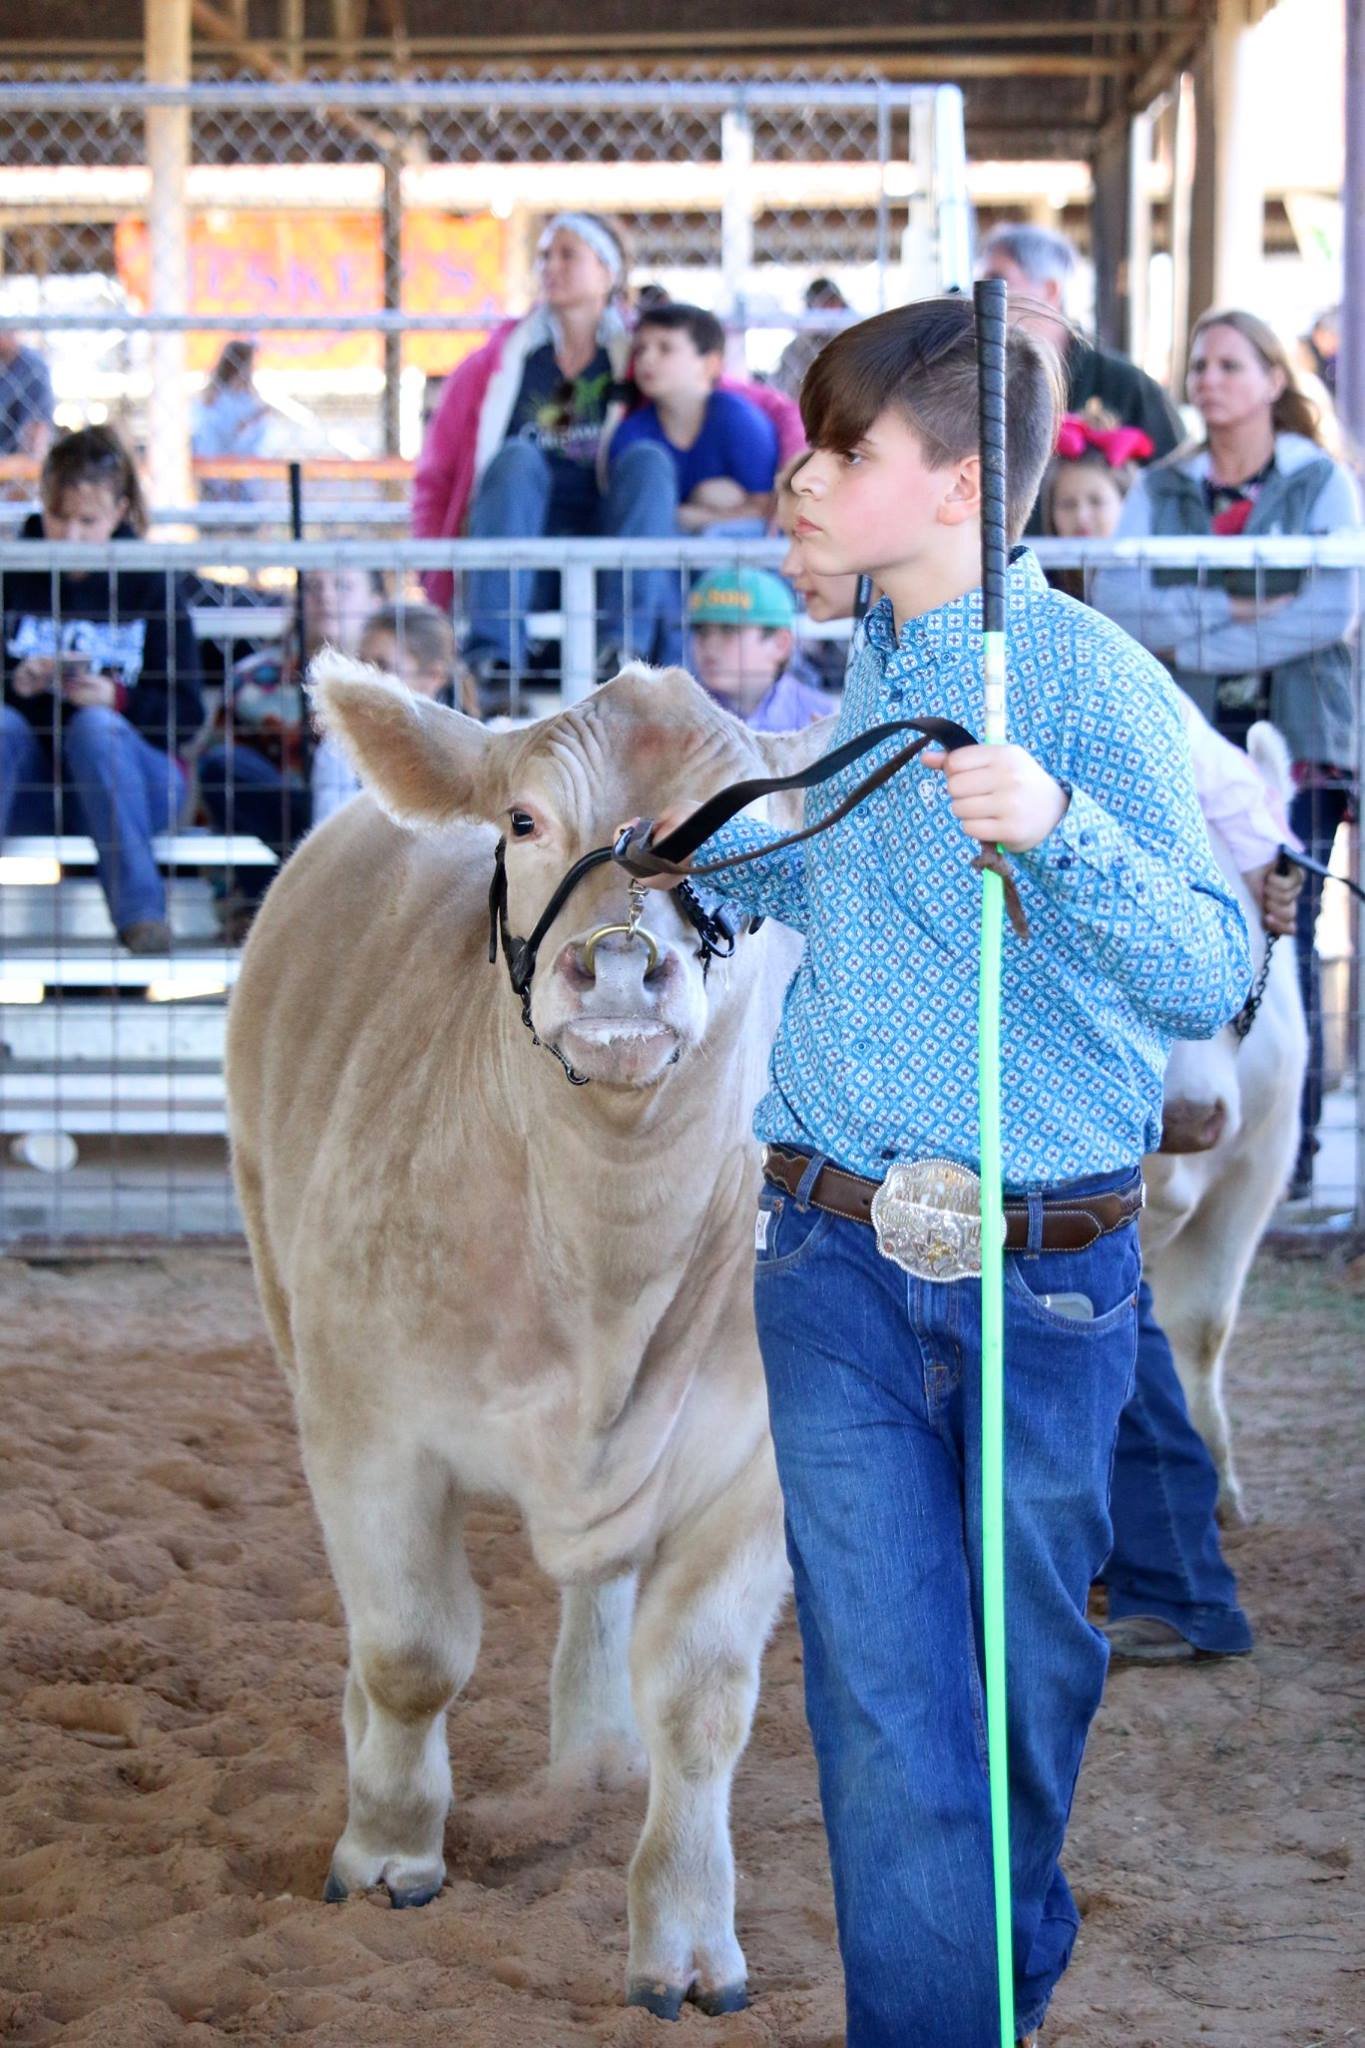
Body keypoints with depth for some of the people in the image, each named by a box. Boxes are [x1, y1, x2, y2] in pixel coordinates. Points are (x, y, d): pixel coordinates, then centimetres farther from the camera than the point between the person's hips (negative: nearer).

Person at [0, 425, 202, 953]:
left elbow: (186, 715, -5)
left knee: (95, 726, -32)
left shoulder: (152, 585, -1)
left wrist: (116, 698, -22)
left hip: (133, 776, -1)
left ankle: (139, 909, -38)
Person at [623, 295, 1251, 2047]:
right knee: (884, 1693, -1)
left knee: (1027, 1674, 14)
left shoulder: (1089, 679, -13)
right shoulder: (870, 669, 9)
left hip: (1041, 1273, -5)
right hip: (834, 1250, 5)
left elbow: (1209, 980, -22)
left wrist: (1061, 827, -36)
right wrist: (726, 859, 21)